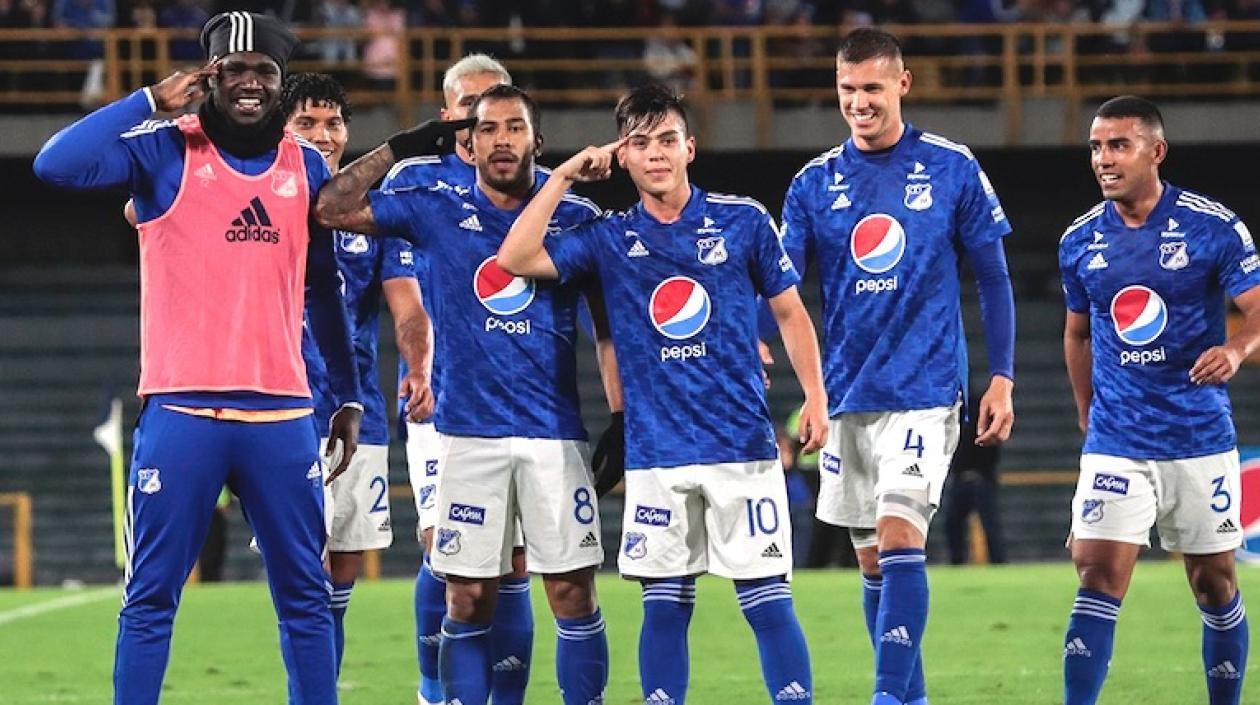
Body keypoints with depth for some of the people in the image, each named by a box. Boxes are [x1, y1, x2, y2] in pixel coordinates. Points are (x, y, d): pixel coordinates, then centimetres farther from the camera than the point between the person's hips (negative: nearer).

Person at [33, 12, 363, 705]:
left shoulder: (306, 167, 11)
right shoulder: (167, 152, -1)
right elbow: (57, 165, -17)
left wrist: (347, 395, 21)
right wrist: (151, 100, -12)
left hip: (280, 414, 3)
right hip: (182, 411, -3)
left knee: (305, 593, 7)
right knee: (150, 597, 1)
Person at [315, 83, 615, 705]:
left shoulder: (575, 218, 6)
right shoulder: (437, 210, 6)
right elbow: (330, 209, 0)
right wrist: (404, 145, -3)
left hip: (555, 432, 0)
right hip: (469, 433, 0)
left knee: (574, 594, -3)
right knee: (468, 601, 1)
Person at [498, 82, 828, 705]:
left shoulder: (743, 220, 3)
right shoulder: (609, 239, 7)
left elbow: (790, 313, 9)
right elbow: (516, 258, -3)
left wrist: (814, 396, -2)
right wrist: (564, 177, -1)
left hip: (743, 444, -2)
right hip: (656, 456, 2)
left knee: (767, 598, -5)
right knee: (664, 603, 4)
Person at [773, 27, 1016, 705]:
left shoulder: (953, 170, -1)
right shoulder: (814, 184, 6)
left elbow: (993, 277, 5)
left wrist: (1002, 379, 1)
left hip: (924, 389, -4)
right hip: (847, 395, 4)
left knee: (899, 536, -18)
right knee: (872, 560, 7)